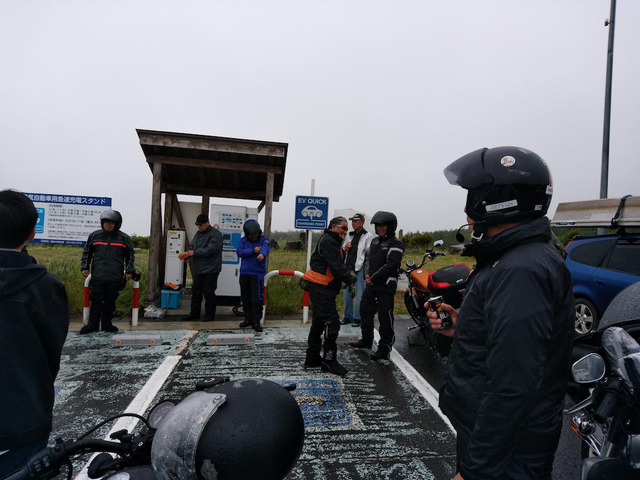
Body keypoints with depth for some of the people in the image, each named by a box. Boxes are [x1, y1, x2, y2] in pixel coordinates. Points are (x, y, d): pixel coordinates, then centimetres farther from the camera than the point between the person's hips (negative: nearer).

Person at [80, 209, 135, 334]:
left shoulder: (124, 238, 5)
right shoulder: (94, 236, 8)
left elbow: (130, 256, 10)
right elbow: (86, 253, 17)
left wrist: (129, 271, 4)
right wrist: (85, 267, 8)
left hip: (115, 277, 0)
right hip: (97, 276, 0)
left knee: (110, 301, 8)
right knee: (96, 301, 3)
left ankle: (107, 324, 20)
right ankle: (93, 324, 15)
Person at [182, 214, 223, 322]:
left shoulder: (215, 234, -11)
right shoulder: (198, 233, 15)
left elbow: (211, 250, -21)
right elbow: (191, 246, 18)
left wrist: (194, 253, -18)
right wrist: (187, 253, -4)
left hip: (210, 270, -8)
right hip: (198, 269, 8)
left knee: (208, 292, 0)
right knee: (196, 291, 14)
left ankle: (209, 315, 13)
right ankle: (194, 314, 25)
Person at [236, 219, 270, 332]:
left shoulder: (264, 240, 0)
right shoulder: (243, 240, 10)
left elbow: (265, 248, -22)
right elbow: (239, 252, -6)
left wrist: (262, 254, -46)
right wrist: (253, 250, -15)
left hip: (257, 273, -4)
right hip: (244, 272, 4)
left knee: (257, 298, -7)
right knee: (245, 297, 11)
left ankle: (256, 322, 2)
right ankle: (248, 319, 25)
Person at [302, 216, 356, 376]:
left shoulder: (332, 242, 22)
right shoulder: (328, 241, -13)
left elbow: (339, 265, 19)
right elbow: (336, 267, -20)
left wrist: (348, 273, 4)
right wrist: (350, 279, -11)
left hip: (320, 288, 11)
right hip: (321, 288, -11)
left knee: (319, 322, 15)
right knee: (332, 322, -8)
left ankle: (312, 358, 24)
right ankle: (329, 361, 1)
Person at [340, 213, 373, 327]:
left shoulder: (368, 236, -3)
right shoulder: (349, 236, 18)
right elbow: (342, 252, 25)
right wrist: (344, 248, 3)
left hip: (360, 269, -6)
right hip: (348, 269, 7)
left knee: (360, 295, -2)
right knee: (347, 294, 11)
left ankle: (358, 318, 7)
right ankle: (348, 316, 22)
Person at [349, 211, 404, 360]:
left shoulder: (396, 244, -12)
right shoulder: (375, 241, 14)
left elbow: (391, 265, -20)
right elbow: (368, 258, 17)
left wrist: (374, 278, -16)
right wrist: (367, 274, -1)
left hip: (386, 287, -8)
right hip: (371, 285, 9)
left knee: (385, 317, -2)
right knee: (365, 312, 18)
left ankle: (384, 349, 10)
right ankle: (367, 341, 36)